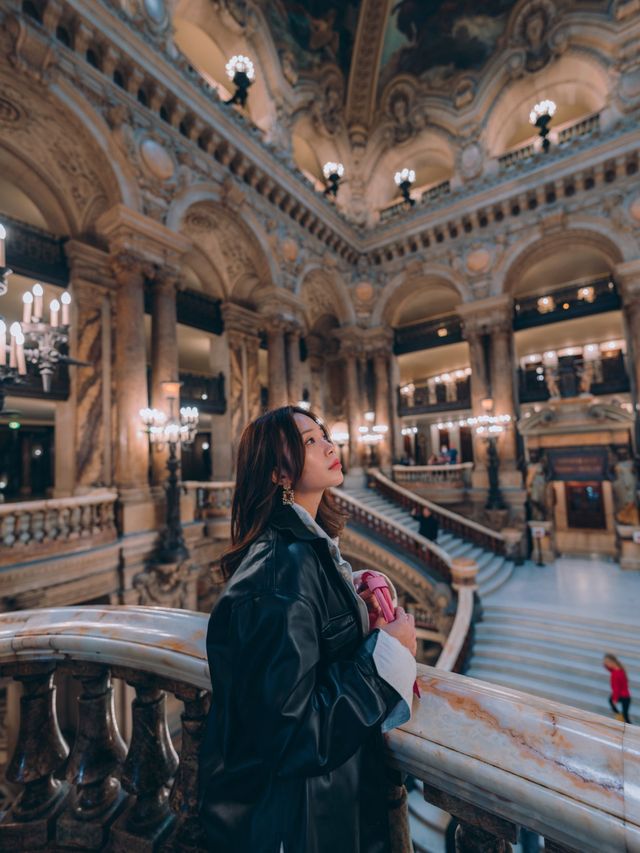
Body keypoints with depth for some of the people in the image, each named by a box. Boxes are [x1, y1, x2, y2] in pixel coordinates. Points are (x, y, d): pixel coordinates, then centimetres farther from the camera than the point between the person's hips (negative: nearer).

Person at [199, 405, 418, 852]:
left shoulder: (312, 546, -4)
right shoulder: (285, 565, -32)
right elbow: (292, 727, -27)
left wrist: (367, 618, -7)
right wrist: (388, 651, -22)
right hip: (301, 808, -7)